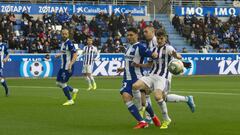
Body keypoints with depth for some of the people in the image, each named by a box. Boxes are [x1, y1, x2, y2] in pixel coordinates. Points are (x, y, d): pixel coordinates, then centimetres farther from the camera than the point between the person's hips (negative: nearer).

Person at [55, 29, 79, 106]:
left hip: (67, 68, -9)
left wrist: (70, 64, -31)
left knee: (63, 83, -5)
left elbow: (75, 55, -22)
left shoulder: (69, 44, -17)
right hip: (63, 67, 9)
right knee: (58, 83, 11)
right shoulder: (63, 43, 11)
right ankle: (74, 91, 25)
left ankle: (70, 100, 9)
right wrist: (59, 55, 15)